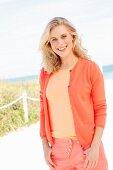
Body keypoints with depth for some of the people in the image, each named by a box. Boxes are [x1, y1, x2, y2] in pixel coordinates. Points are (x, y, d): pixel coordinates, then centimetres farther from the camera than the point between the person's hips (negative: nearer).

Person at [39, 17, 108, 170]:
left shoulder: (90, 68, -5)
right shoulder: (45, 73, 3)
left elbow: (100, 109, -5)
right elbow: (43, 110, 8)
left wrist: (95, 147, -10)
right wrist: (45, 146, 5)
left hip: (87, 147, -2)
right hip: (57, 148, 3)